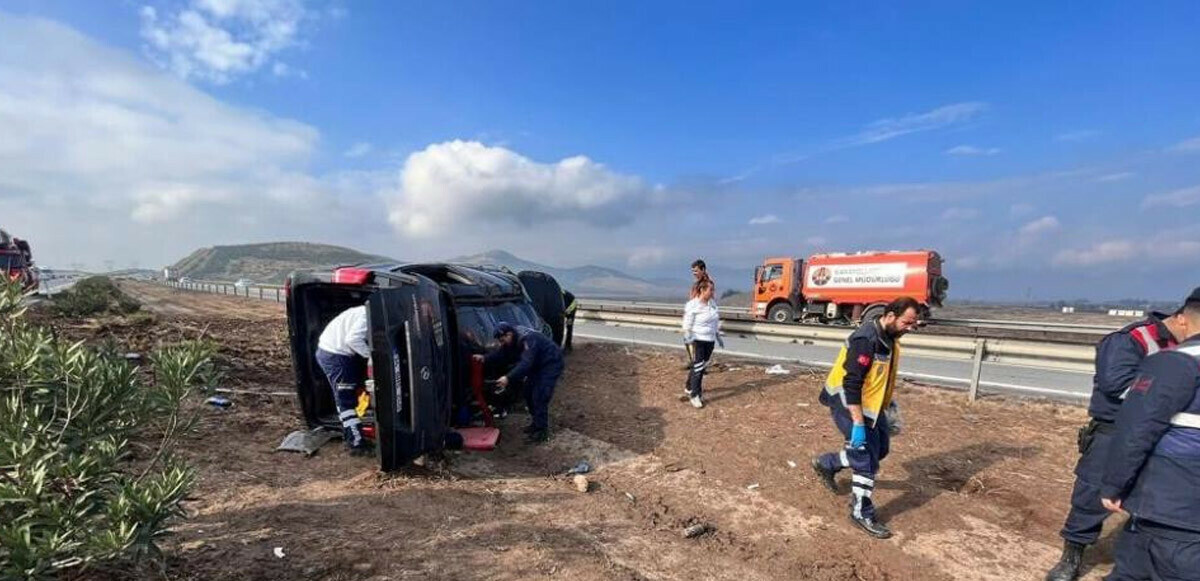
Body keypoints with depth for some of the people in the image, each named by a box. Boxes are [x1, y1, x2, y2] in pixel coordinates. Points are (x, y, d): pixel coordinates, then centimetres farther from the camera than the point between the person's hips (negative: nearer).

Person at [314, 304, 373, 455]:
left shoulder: (365, 312, 11)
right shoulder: (367, 316, -19)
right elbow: (353, 339, -28)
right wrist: (371, 354, -19)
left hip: (330, 351, 10)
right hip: (335, 355, -10)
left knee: (344, 399, 18)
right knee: (347, 401, -6)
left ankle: (350, 437, 28)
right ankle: (357, 443, -2)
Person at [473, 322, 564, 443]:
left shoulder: (527, 339, -33)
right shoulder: (511, 341, -4)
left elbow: (525, 364, -42)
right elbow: (500, 354, 2)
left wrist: (508, 378, -50)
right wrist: (485, 358, -15)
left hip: (551, 364, -10)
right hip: (538, 364, 10)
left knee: (540, 397, -14)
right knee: (527, 391, 12)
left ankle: (542, 431, -4)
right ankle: (537, 422, 26)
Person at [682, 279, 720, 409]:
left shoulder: (712, 303, 4)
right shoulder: (692, 306, -17)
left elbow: (716, 320, 16)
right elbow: (687, 327, -15)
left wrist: (717, 336, 15)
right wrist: (690, 344, -17)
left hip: (710, 340, 7)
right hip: (696, 341, -7)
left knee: (703, 367, 14)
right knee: (697, 367, -5)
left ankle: (688, 387, 33)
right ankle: (694, 396, 6)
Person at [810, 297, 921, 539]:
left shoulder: (890, 339, 3)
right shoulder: (866, 340, -27)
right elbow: (851, 384, -29)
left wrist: (888, 401, 22)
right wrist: (858, 424, -29)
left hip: (870, 403, 10)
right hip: (847, 403, -10)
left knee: (880, 448, 16)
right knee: (867, 458, -4)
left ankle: (827, 463, 31)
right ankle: (862, 513, 12)